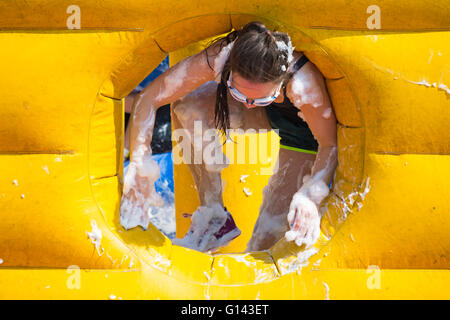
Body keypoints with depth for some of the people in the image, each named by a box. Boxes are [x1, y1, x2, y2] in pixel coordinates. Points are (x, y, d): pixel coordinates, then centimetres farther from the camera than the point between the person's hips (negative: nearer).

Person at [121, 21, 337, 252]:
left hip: (304, 131, -3)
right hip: (266, 114, 4)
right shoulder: (219, 58, -34)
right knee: (187, 107, -19)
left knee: (274, 226, -17)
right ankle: (214, 217, -5)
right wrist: (139, 168, -29)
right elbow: (148, 98, -26)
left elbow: (331, 145, -26)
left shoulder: (304, 86, -42)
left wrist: (310, 194, -43)